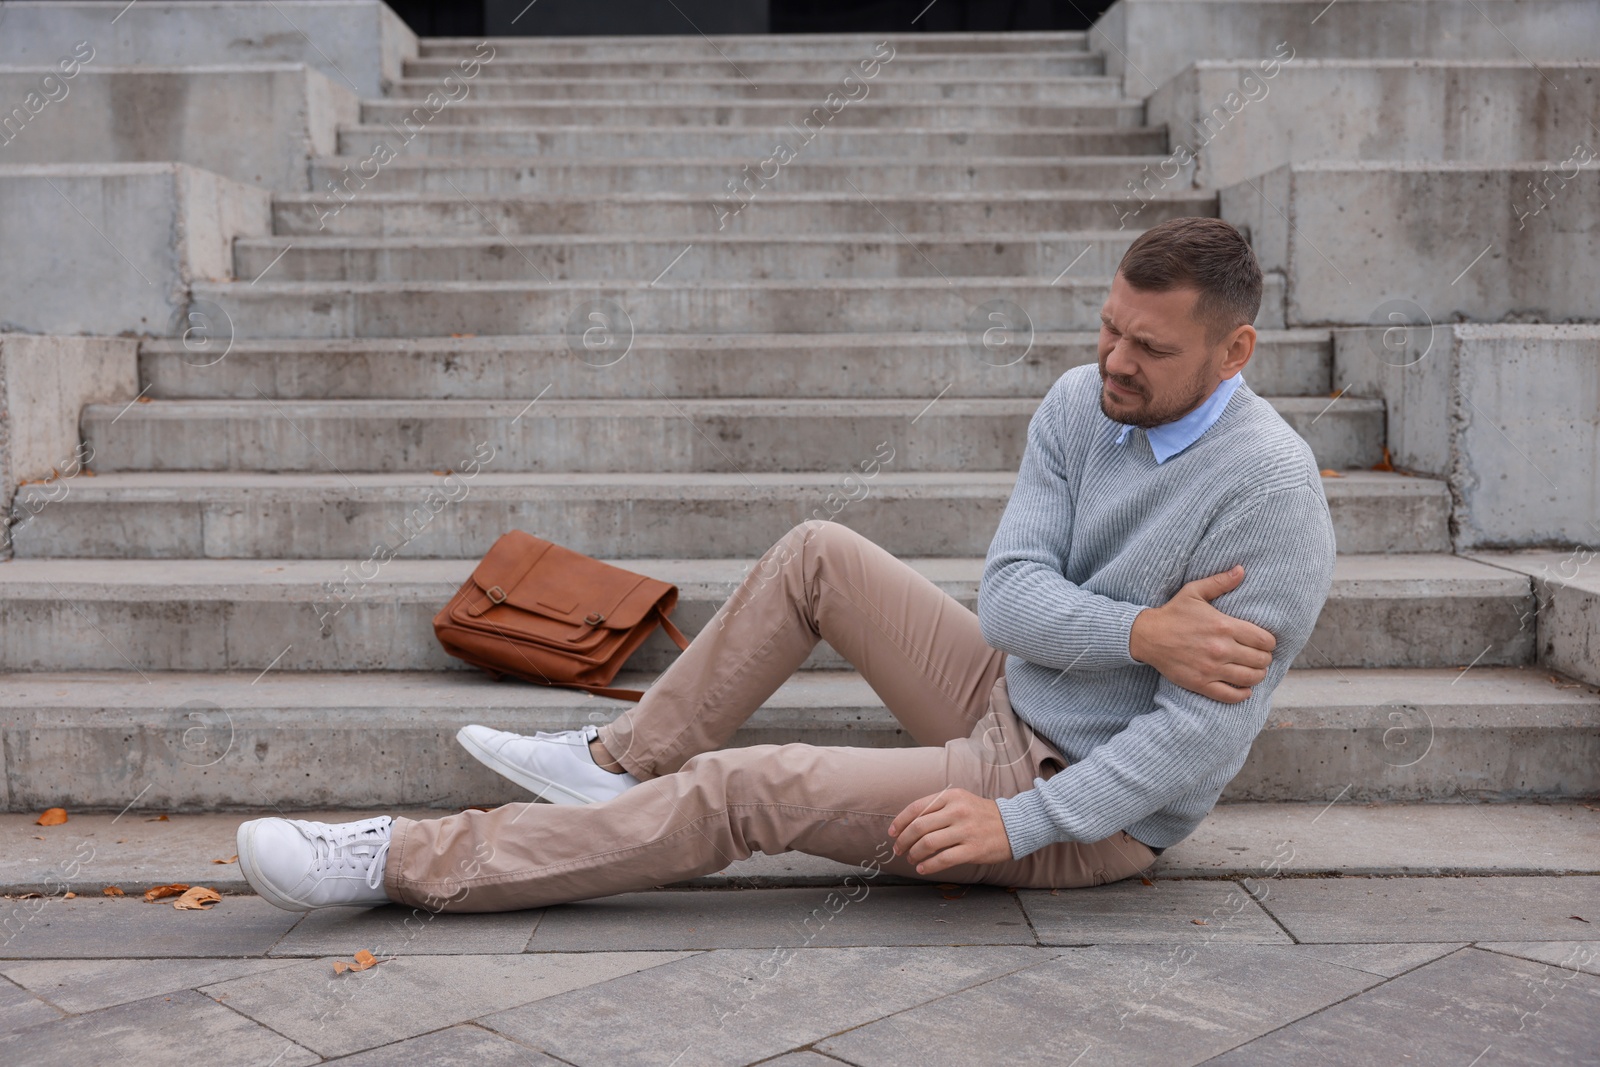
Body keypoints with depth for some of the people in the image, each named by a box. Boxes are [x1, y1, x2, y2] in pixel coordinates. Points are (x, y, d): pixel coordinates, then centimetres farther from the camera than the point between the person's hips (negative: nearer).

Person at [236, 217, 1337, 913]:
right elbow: (1009, 596, -9)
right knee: (816, 552, 2)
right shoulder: (1082, 404, -2)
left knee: (748, 787, -16)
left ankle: (407, 862, -8)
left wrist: (1017, 821, -26)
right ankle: (625, 761, 14)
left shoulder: (1270, 494, -23)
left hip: (1092, 807, -7)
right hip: (1011, 701, 7)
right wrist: (1143, 632, -26)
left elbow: (1204, 734, -25)